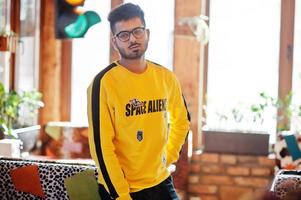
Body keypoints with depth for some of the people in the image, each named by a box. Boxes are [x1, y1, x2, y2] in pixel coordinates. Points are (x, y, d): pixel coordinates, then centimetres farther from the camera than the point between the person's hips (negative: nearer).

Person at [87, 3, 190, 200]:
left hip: (160, 182, 5)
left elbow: (182, 120, 19)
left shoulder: (166, 77, 1)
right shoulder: (104, 82, -15)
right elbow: (101, 146, -16)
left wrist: (168, 156, 9)